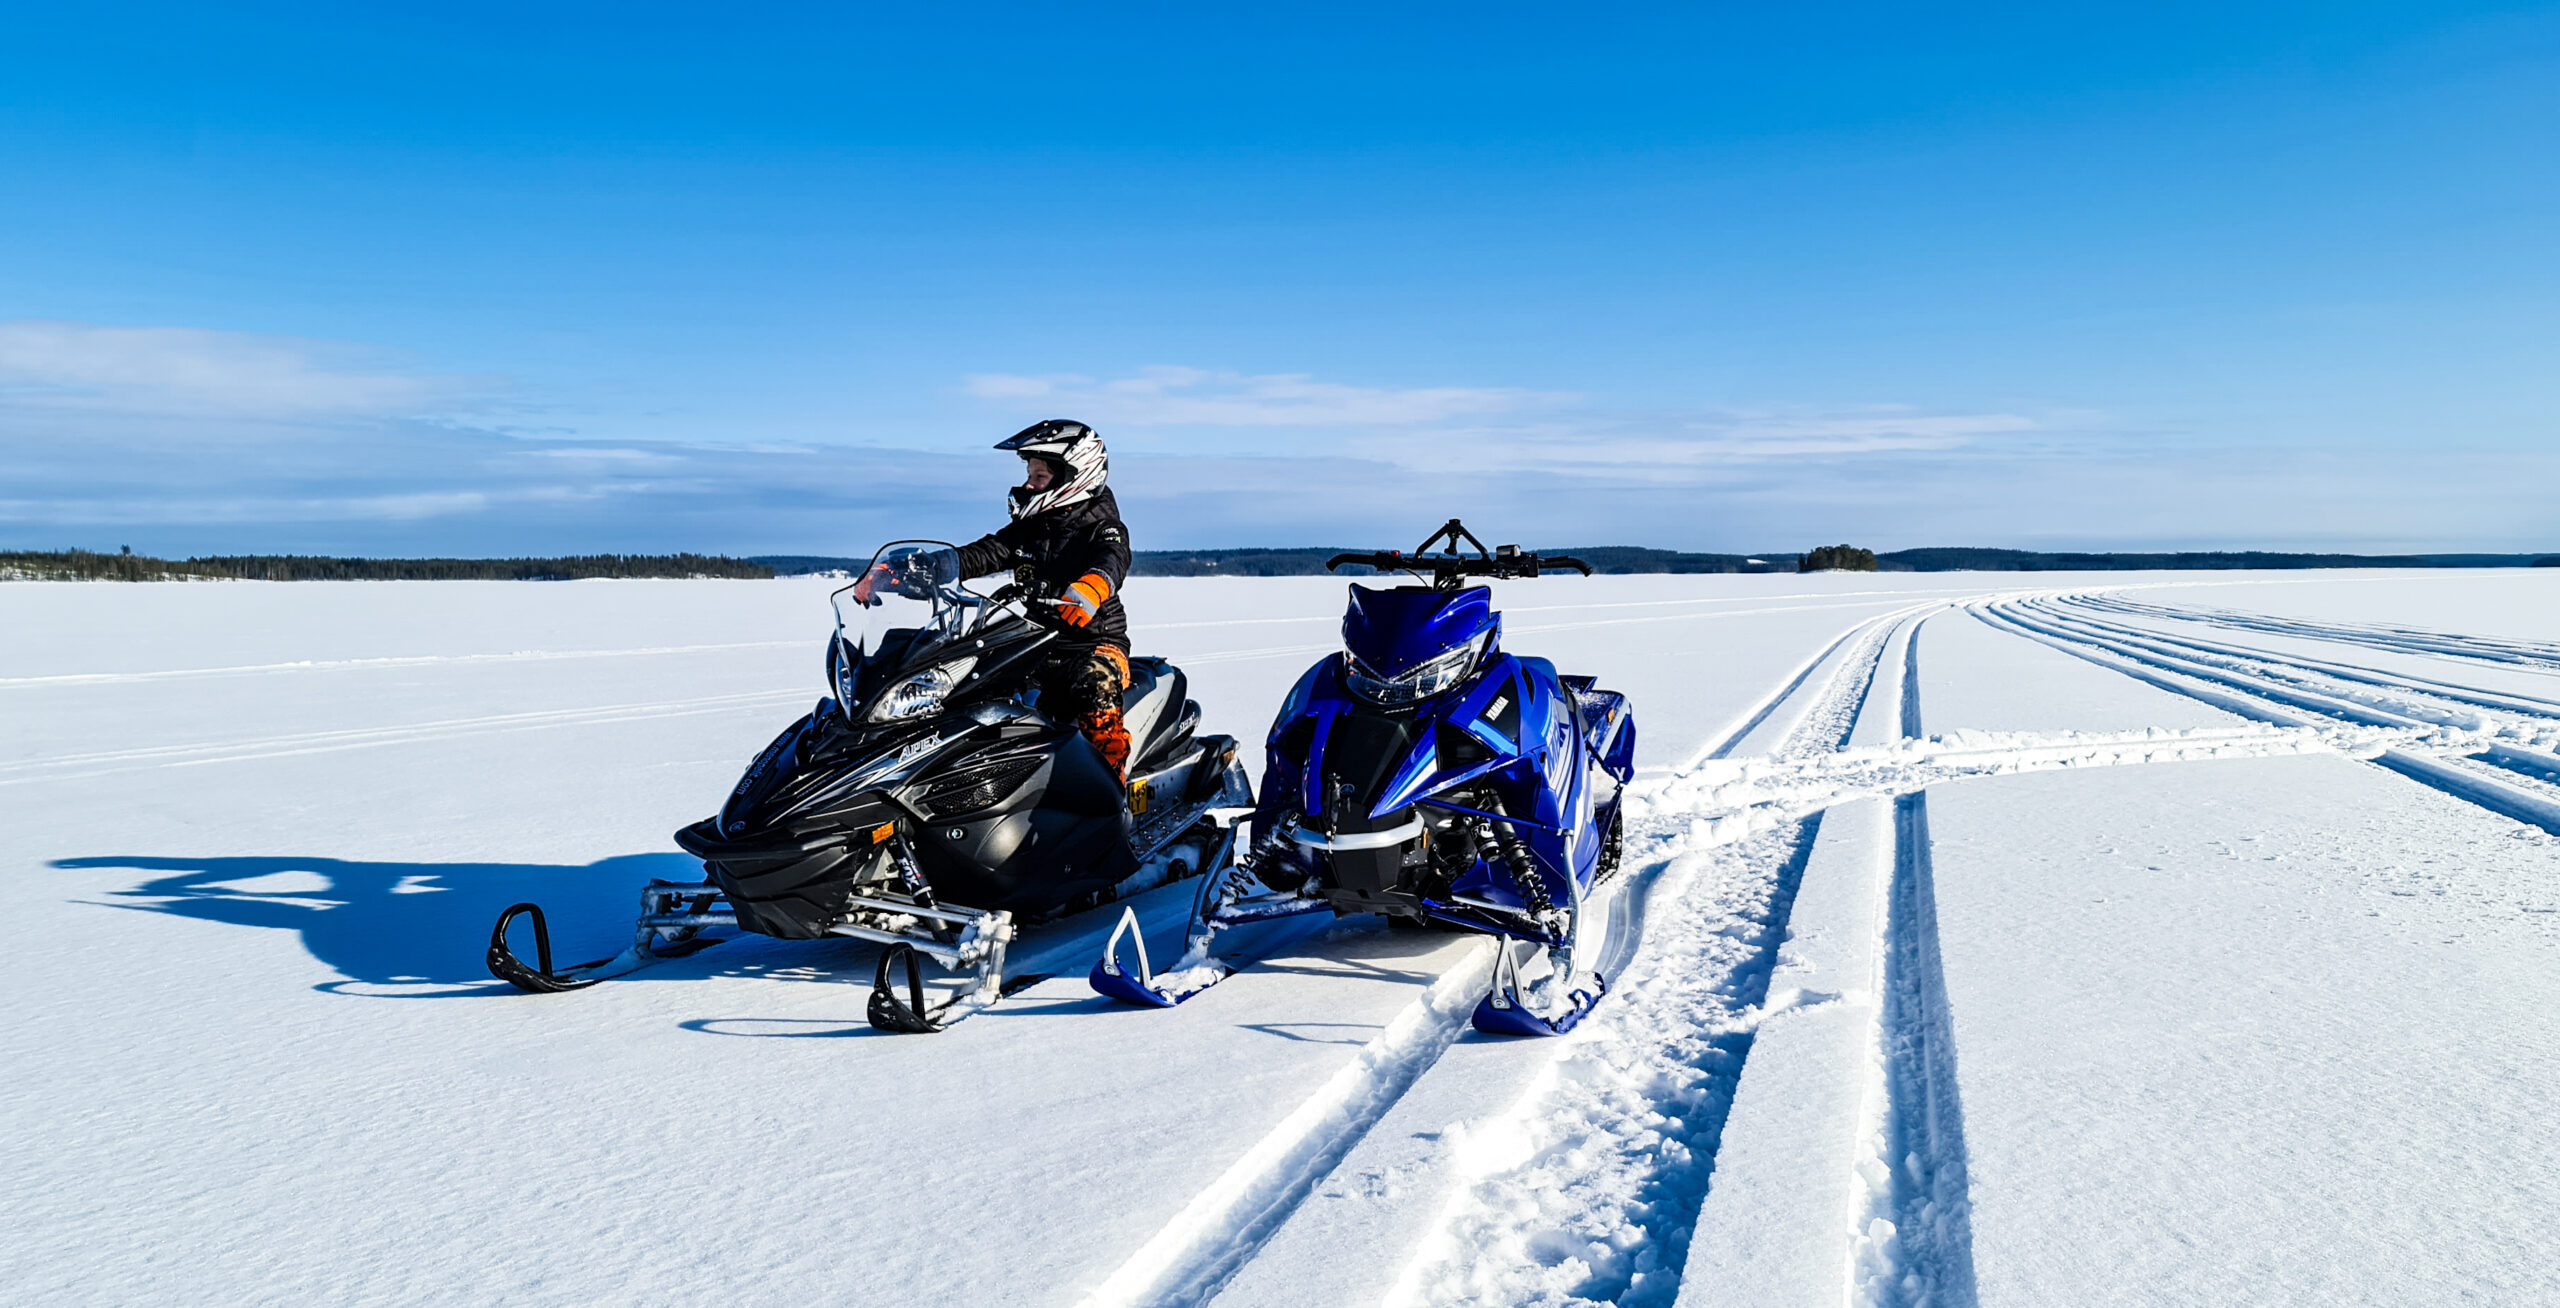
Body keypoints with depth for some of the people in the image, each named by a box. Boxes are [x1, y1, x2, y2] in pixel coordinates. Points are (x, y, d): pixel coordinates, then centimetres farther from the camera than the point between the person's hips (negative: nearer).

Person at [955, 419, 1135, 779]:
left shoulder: (1104, 528, -6)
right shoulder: (1028, 528, 14)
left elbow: (1113, 561, -28)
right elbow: (982, 554, 5)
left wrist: (1090, 588, -54)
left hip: (1096, 643, -7)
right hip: (1036, 644, 7)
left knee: (1094, 684, -38)